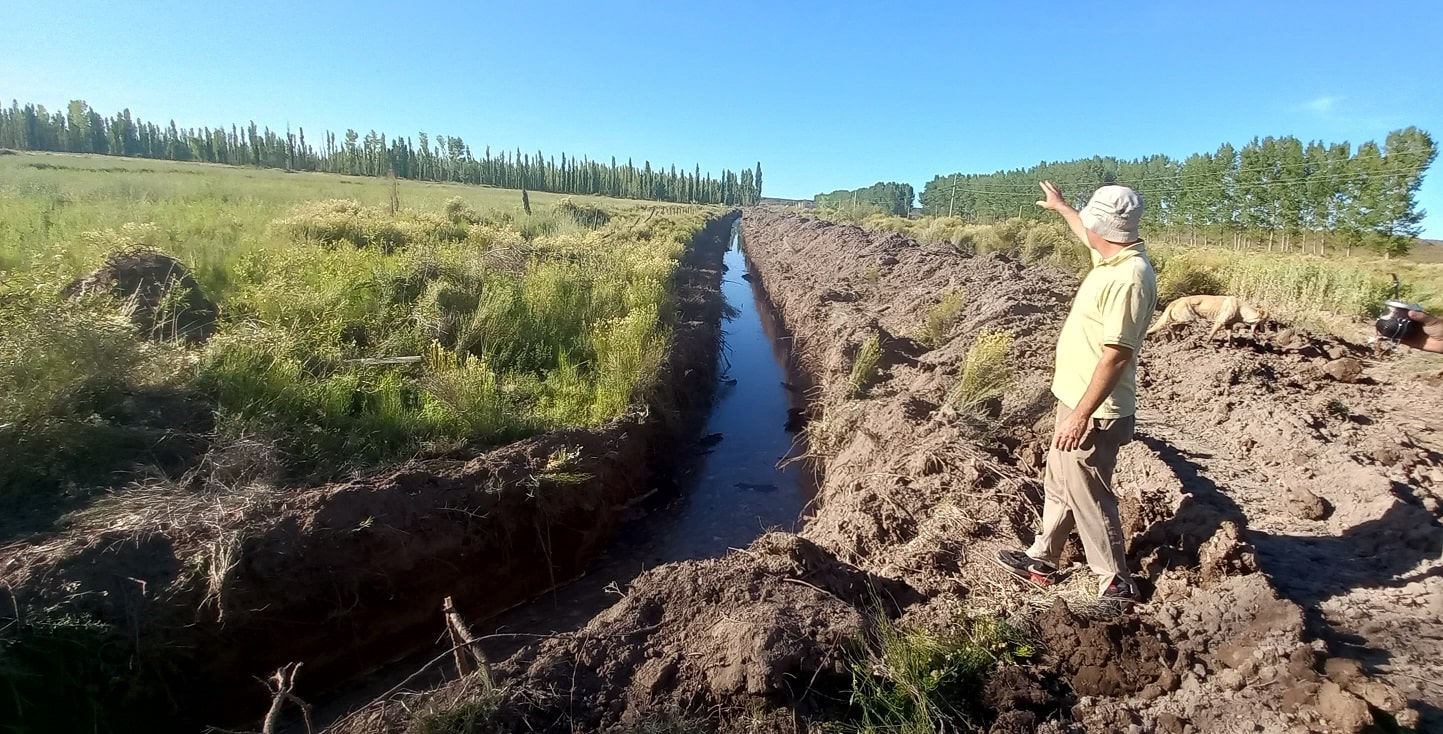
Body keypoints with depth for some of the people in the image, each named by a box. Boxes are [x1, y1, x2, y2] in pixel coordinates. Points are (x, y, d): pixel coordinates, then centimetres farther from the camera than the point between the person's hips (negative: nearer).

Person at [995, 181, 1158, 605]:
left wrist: (1081, 415, -27)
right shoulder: (1112, 257, 4)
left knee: (1087, 498, 4)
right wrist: (1060, 206, 44)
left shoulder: (1129, 278, -25)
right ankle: (1042, 559, 36)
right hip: (1077, 401, 10)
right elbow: (1087, 235, 30)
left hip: (1094, 414, -10)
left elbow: (1116, 356, -28)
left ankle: (1117, 585, 23)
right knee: (1058, 486, 20)